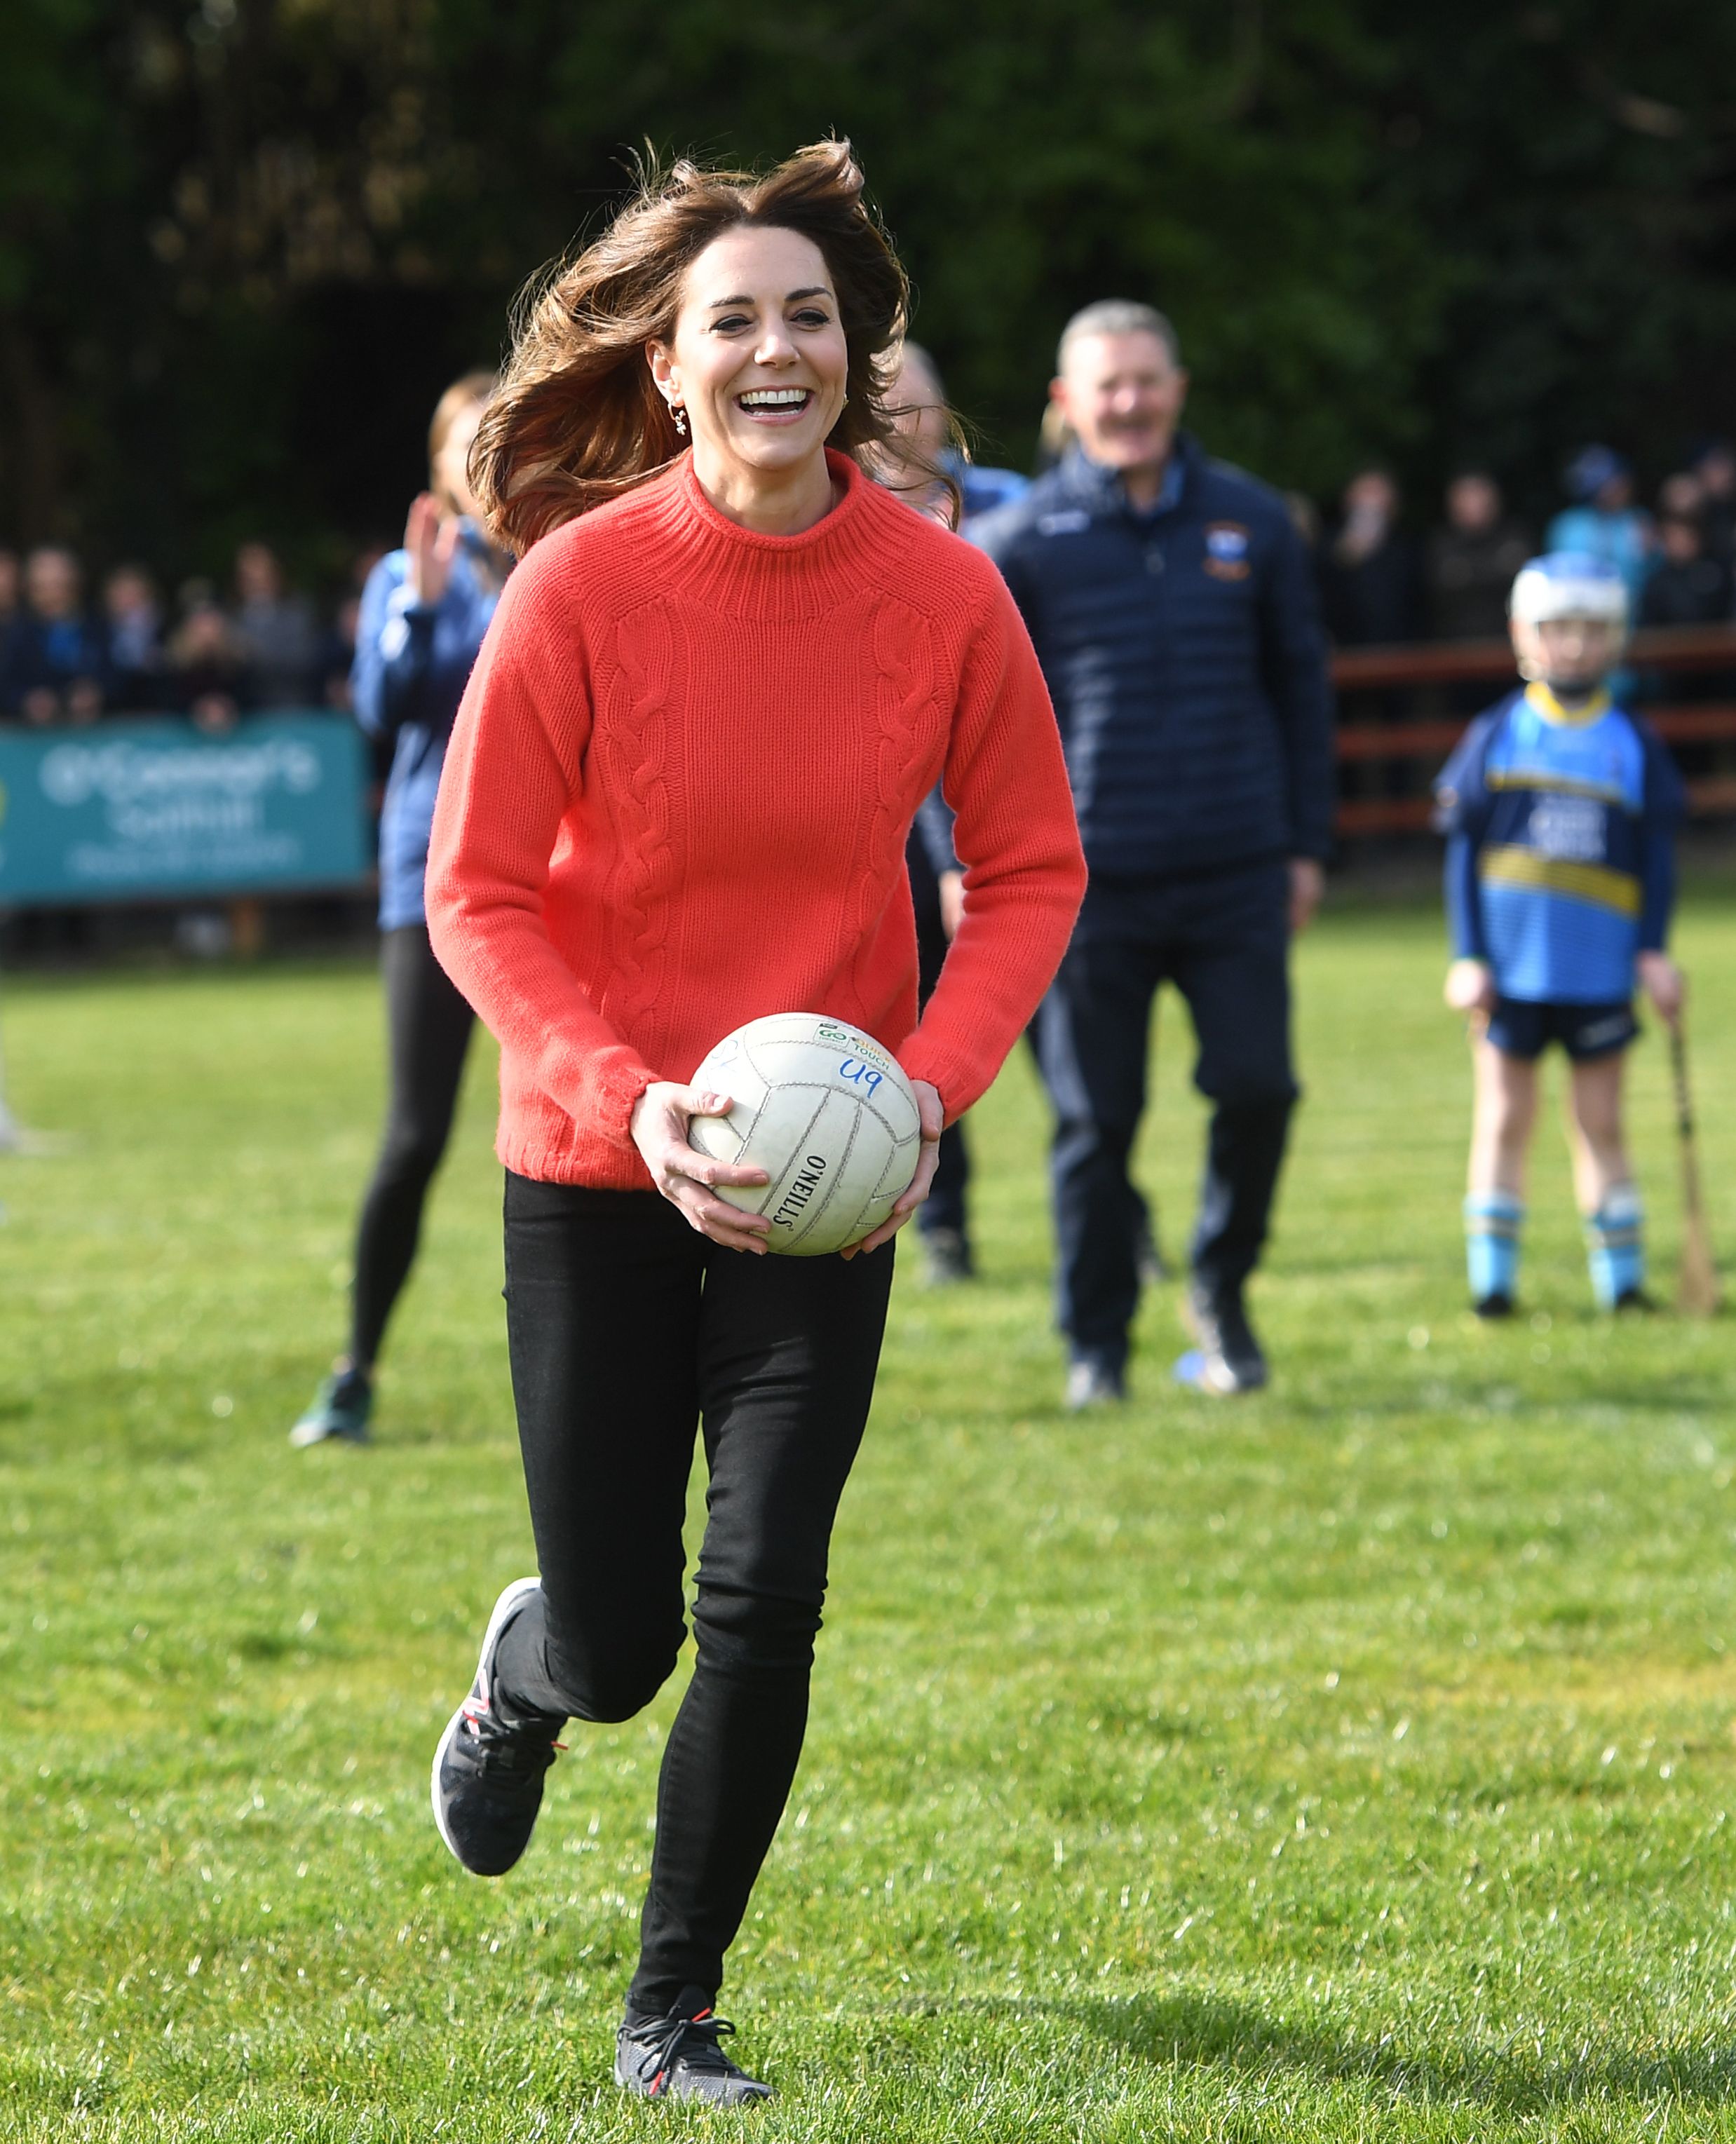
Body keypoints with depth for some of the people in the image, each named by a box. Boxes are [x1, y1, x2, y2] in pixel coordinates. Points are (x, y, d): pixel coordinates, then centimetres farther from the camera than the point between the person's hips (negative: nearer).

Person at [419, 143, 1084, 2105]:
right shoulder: (578, 584, -14)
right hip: (600, 1157, -1)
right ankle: (525, 1667, 44)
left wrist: (933, 1083, -13)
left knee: (763, 1595, -9)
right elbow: (477, 895, -9)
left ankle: (673, 2015, 11)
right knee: (617, 1646, 3)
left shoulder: (942, 592, -8)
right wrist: (627, 1098, -23)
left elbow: (1028, 869, 3)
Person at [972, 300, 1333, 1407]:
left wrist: (1306, 844, 12)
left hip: (1239, 873, 1)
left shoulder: (1252, 523, 7)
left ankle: (1222, 1289, 17)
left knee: (1258, 1087, -7)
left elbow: (1302, 683, 16)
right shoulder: (1018, 543, 1)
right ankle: (1098, 1343, 14)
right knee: (1096, 1119, 1)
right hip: (1090, 882, -1)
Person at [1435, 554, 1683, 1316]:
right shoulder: (1497, 736, 1)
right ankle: (1491, 1280, 8)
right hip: (1510, 967, -1)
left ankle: (1621, 1281, 11)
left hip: (1600, 967, 1)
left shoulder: (1634, 744, 5)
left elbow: (1657, 854, 7)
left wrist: (1654, 951, 0)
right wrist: (1466, 957, -3)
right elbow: (1463, 849, 2)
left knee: (1600, 1121, 6)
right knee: (1505, 1117, 4)